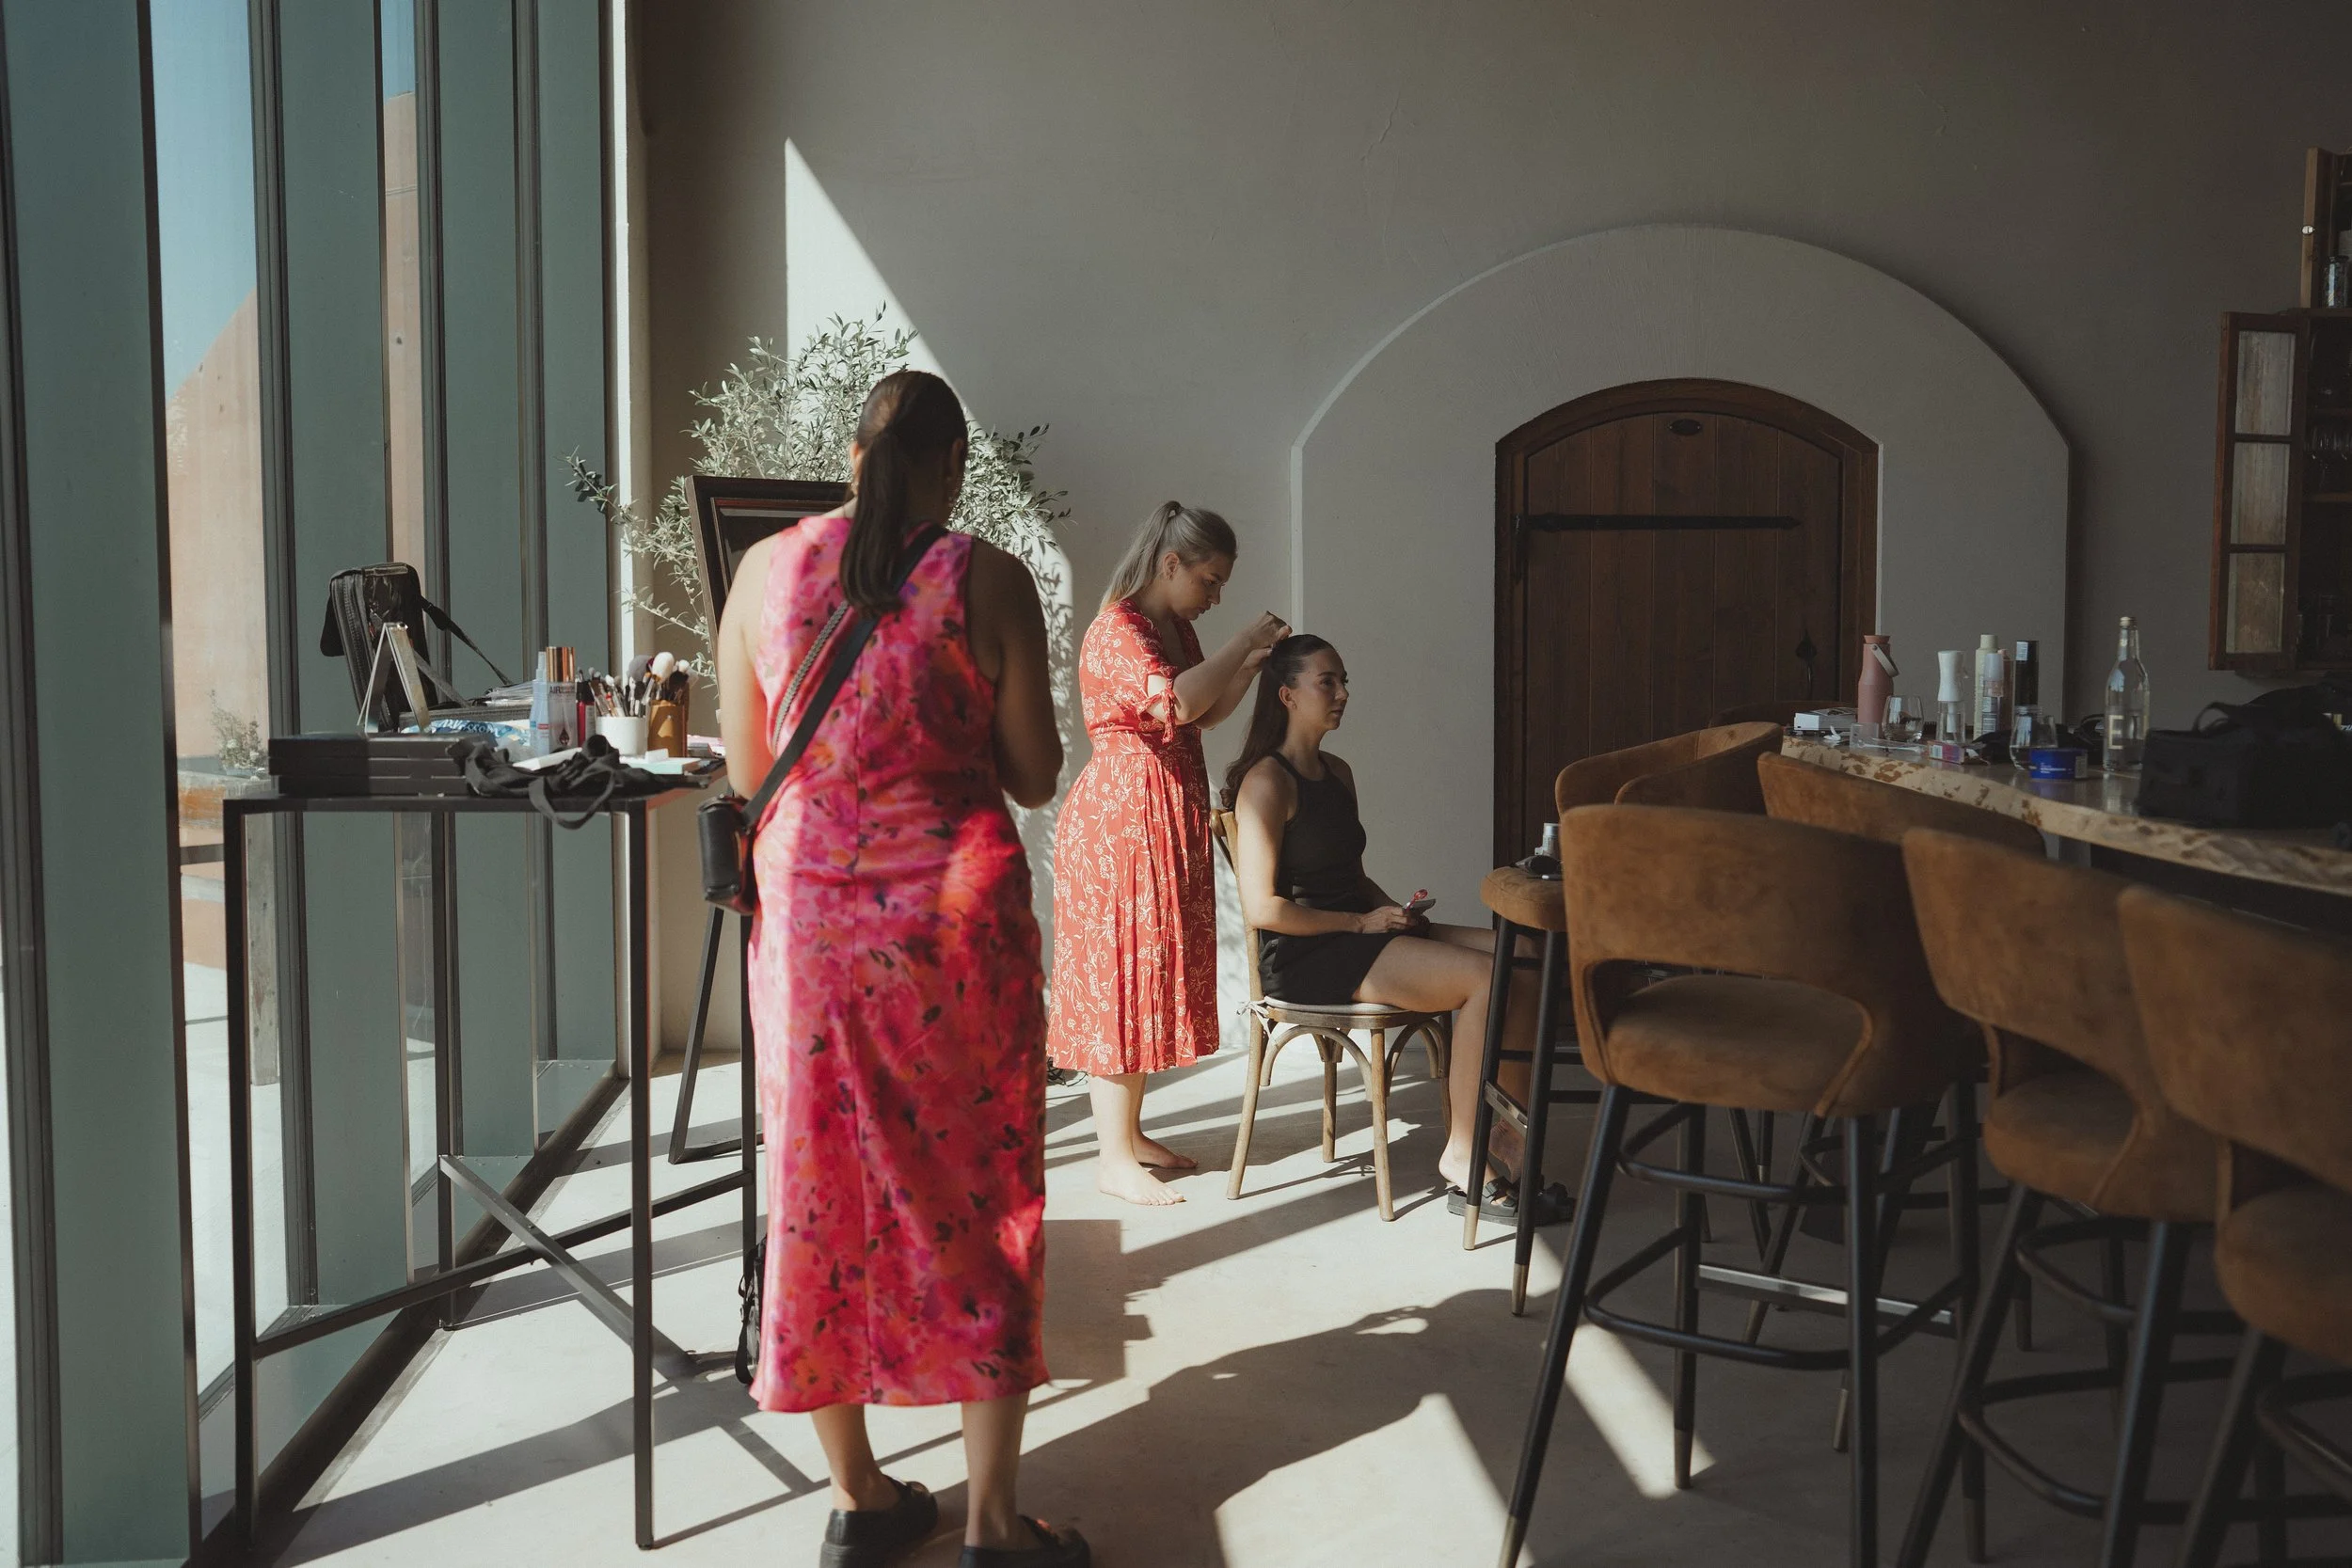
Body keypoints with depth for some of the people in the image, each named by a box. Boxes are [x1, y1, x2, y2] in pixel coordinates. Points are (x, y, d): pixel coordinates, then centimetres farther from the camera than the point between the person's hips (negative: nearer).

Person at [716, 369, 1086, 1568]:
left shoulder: (765, 568, 1)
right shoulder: (988, 581, -6)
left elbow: (746, 771, 7)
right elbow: (1034, 778, -3)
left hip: (807, 906, 3)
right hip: (956, 907, -2)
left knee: (823, 1182, 12)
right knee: (975, 1189, 8)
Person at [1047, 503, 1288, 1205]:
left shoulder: (1176, 629, 14)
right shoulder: (1116, 629, -15)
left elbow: (1208, 713, 19)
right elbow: (1177, 701, -30)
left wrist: (1252, 662, 5)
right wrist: (1242, 642, -19)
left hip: (1169, 817, 10)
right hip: (1123, 815, -10)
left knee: (1152, 971, 12)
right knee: (1120, 970, -6)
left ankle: (1130, 1132, 21)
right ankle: (1113, 1157, -1)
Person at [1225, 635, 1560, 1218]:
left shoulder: (1337, 773, 18)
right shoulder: (1266, 782, -10)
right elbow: (1262, 907, -17)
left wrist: (1395, 910, 5)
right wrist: (1363, 923, -13)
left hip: (1358, 932, 9)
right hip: (1302, 955, -9)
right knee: (1488, 977, -23)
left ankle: (1513, 1139, -10)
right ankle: (1461, 1156, -13)